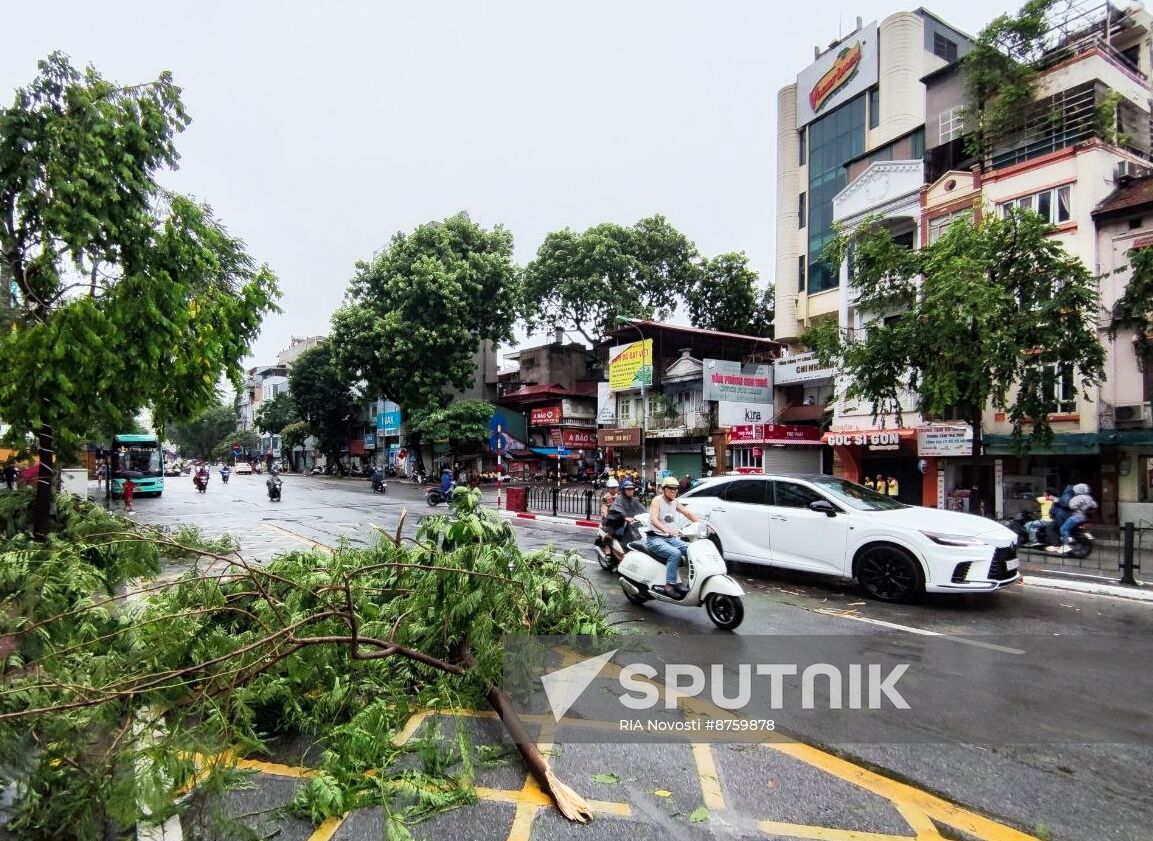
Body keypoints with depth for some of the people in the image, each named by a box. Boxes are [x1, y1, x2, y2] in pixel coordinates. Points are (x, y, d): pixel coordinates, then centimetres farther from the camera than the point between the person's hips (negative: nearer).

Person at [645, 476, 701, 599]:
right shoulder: (657, 500, -10)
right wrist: (666, 529, -45)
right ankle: (669, 585, -29)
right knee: (675, 553, -32)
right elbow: (654, 519, -25)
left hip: (671, 538, 7)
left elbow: (688, 513, 13)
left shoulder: (674, 502, 13)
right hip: (655, 539, -7)